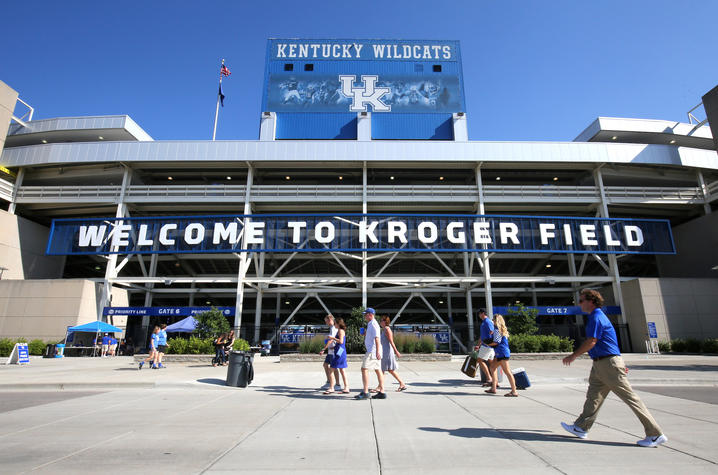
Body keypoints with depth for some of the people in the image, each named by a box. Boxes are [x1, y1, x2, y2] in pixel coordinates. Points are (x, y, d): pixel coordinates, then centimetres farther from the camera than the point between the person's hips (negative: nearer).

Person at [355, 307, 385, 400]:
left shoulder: (373, 324, -12)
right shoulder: (370, 324, 20)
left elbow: (376, 338, -22)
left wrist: (377, 351, -28)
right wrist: (365, 334, 16)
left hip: (373, 351, -10)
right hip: (372, 351, 10)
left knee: (364, 369, -10)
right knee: (378, 370, 9)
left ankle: (365, 392, -10)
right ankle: (381, 392, 11)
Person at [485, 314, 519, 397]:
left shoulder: (497, 329, -12)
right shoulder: (502, 329, 16)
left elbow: (496, 342, -16)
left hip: (502, 353, -10)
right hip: (499, 353, 10)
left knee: (507, 371, -7)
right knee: (492, 368, 15)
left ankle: (514, 392, -4)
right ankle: (493, 388, 18)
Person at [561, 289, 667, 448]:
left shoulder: (596, 317, -16)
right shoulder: (596, 317, 16)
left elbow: (591, 342, -20)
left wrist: (573, 356, -11)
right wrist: (619, 363, 25)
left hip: (609, 363, -10)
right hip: (600, 364, 10)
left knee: (630, 398, -2)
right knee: (593, 396, 12)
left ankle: (655, 434, 8)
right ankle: (581, 428, 18)